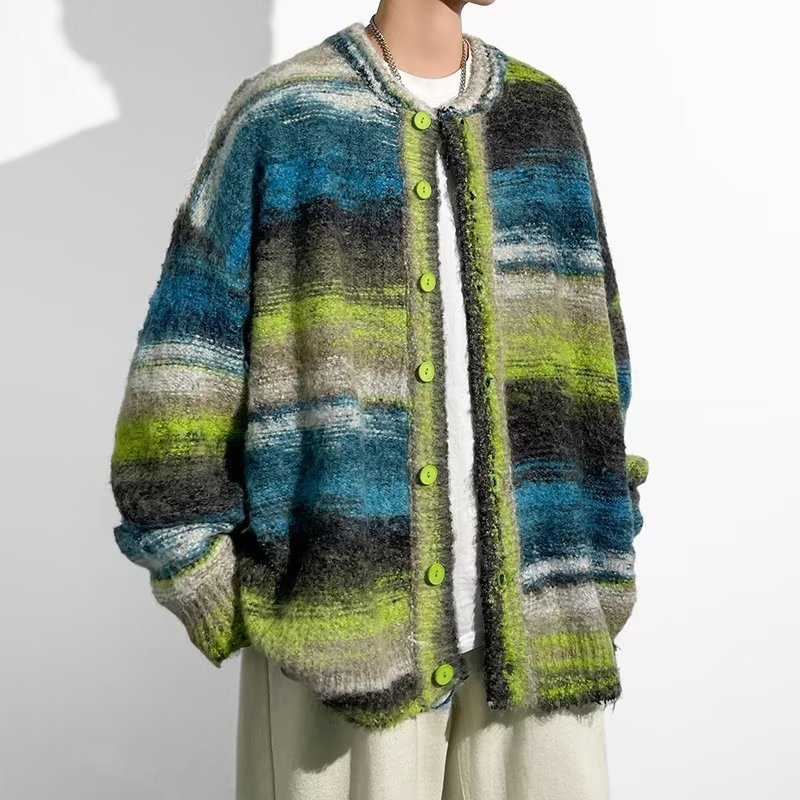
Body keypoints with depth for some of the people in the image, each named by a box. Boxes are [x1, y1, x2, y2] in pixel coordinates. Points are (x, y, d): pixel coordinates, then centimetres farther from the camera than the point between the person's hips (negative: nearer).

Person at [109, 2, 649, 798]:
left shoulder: (543, 115, 13)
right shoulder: (278, 114, 2)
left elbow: (588, 363, 13)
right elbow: (187, 355, 0)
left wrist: (601, 567, 9)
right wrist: (192, 566, -5)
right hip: (341, 601, -3)